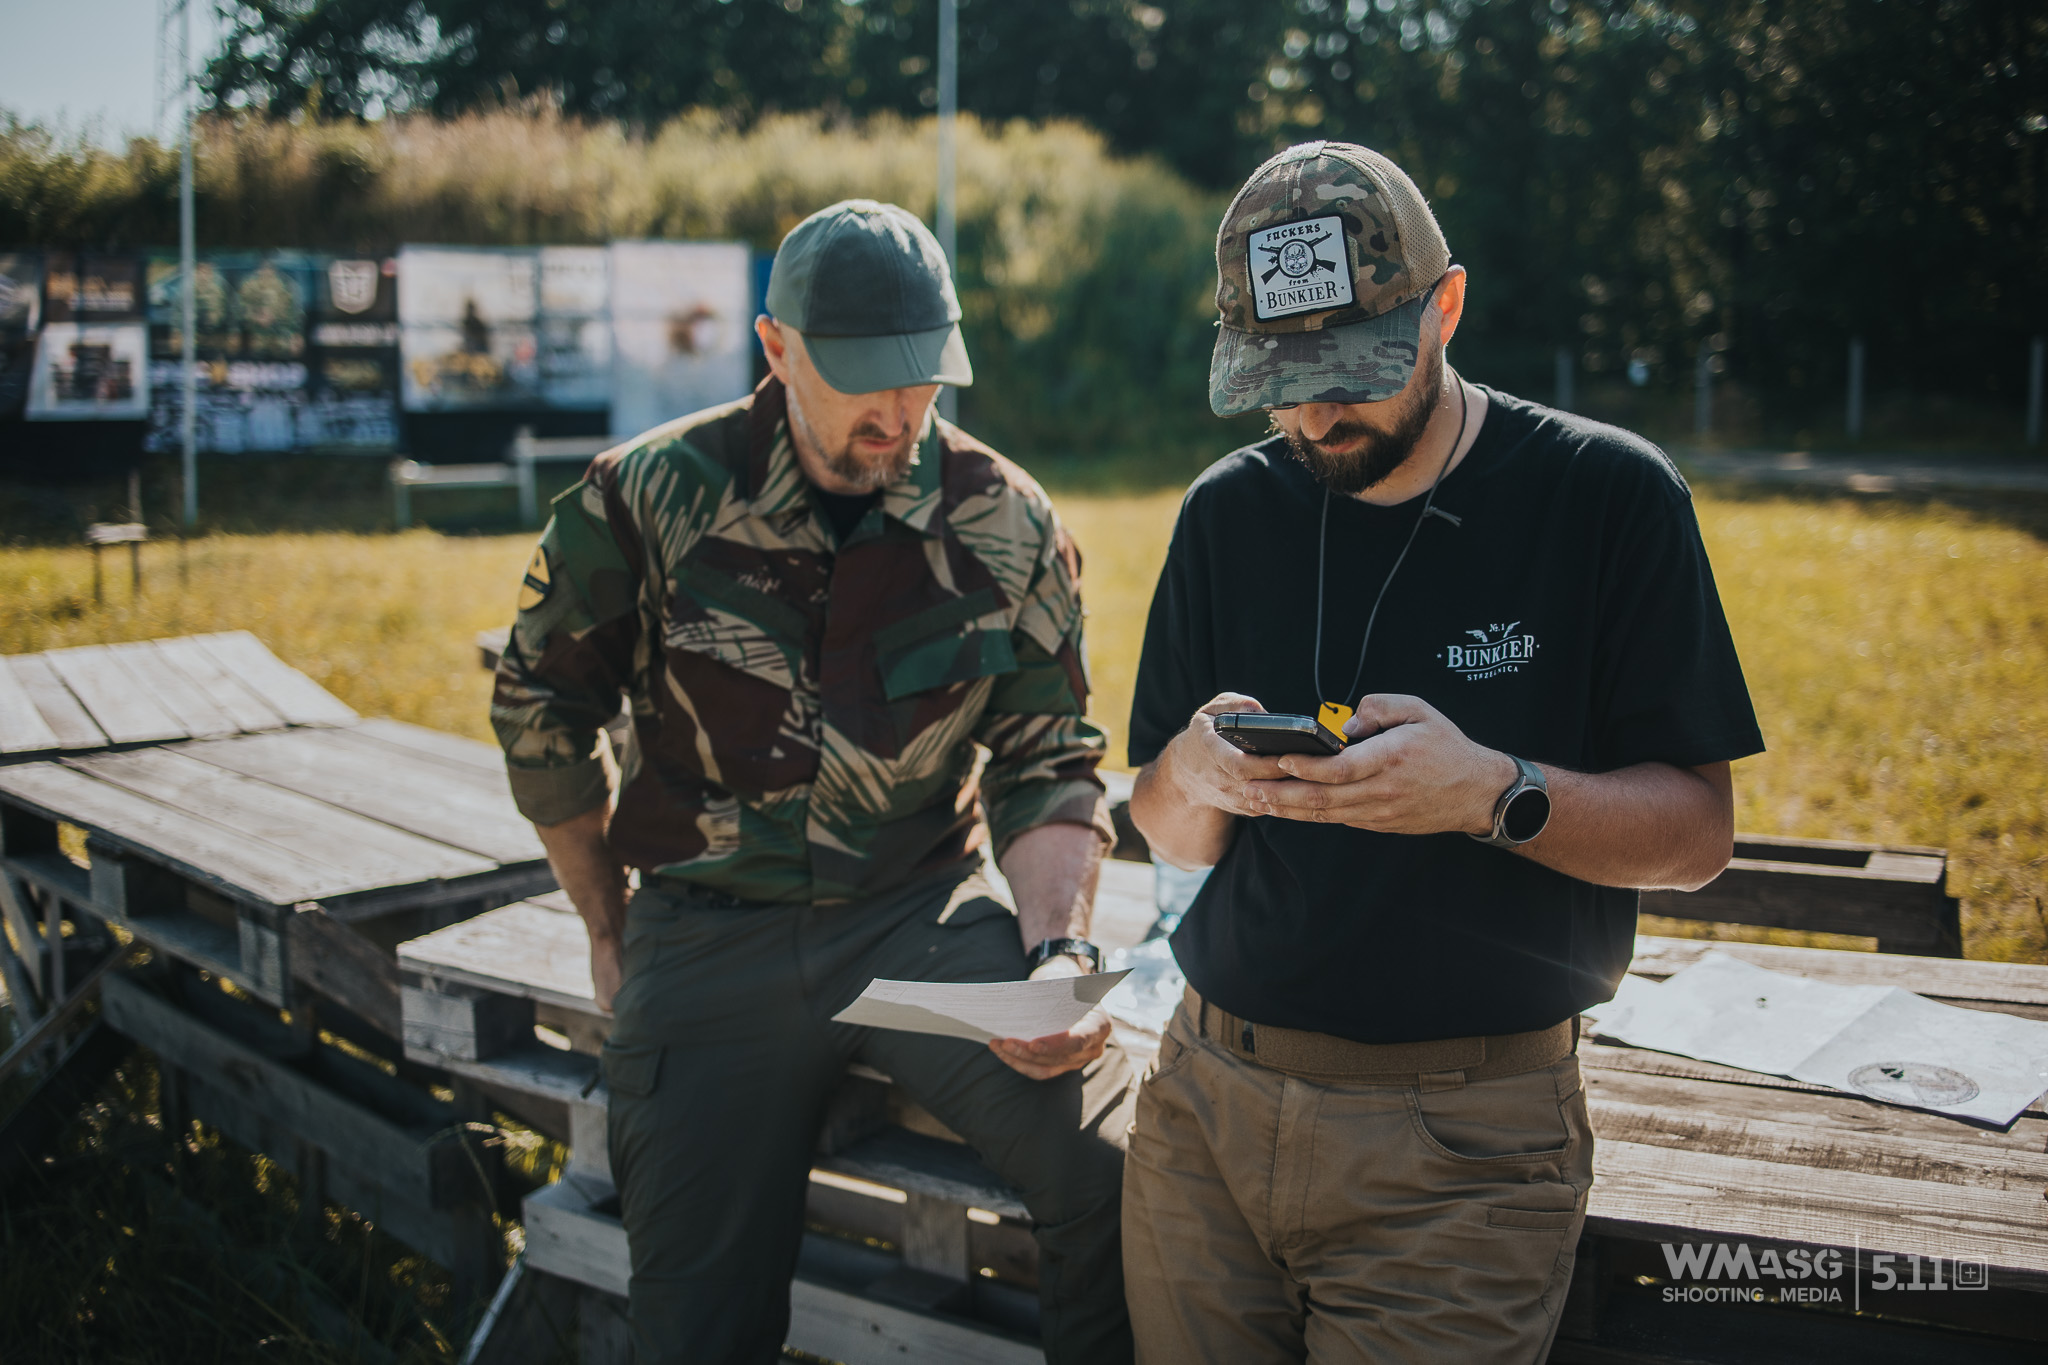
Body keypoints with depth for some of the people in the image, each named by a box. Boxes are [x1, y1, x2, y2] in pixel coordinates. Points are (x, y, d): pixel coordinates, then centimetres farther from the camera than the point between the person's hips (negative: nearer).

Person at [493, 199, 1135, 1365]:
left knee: (1123, 1170, -25)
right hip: (708, 936, 0)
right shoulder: (650, 497, -5)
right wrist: (610, 932, 14)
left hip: (926, 916, 0)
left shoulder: (1007, 524, -2)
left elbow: (1048, 765, 5)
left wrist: (1058, 952, -13)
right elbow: (542, 710, 9)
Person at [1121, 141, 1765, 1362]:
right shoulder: (1230, 512, 7)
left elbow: (1697, 833, -5)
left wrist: (1496, 792, -24)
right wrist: (1195, 778, -13)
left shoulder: (1608, 495, -5)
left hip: (1461, 1142, -3)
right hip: (1209, 1101, 4)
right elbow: (1171, 837, 10)